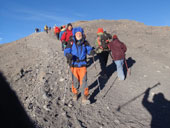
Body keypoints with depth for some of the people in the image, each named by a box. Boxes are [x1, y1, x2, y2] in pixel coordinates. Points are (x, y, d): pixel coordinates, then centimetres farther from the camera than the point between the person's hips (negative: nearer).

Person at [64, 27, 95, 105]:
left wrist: (92, 51, -23)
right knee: (75, 81, 12)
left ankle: (84, 98, 6)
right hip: (74, 65, 0)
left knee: (83, 81, -4)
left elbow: (89, 49, 0)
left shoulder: (85, 43, 2)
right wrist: (68, 55, -29)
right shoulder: (71, 43, -3)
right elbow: (66, 51, -6)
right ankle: (75, 94, 37)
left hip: (83, 65, 0)